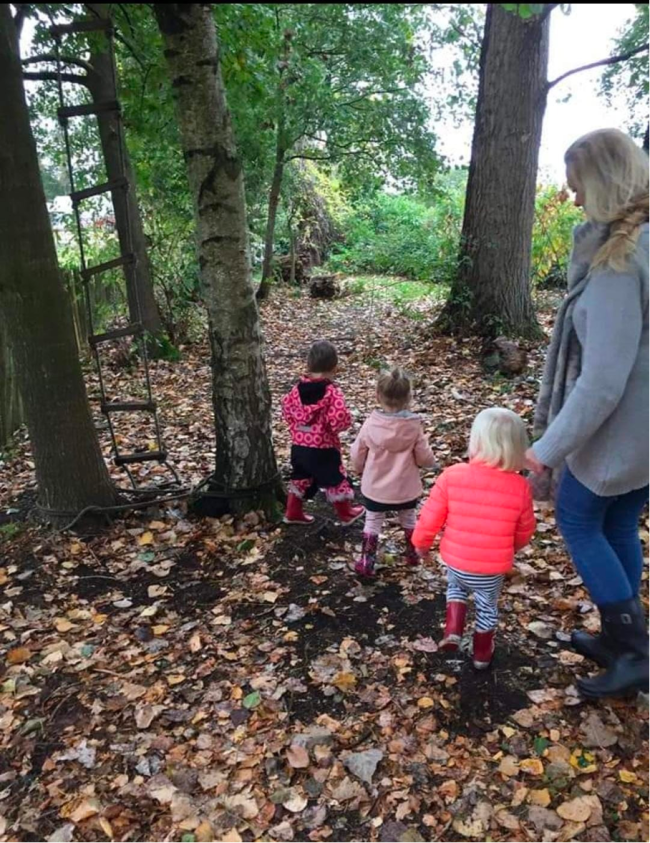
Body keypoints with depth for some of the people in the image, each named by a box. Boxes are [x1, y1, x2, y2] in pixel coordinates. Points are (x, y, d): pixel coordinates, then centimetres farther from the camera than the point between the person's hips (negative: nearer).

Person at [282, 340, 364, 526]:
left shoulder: (298, 388, -2)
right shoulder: (332, 392, -21)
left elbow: (286, 409, 7)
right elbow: (340, 419, -28)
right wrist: (346, 423, -7)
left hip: (299, 445, 6)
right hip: (323, 448, -5)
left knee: (300, 478, 22)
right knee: (335, 480, 12)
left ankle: (293, 513, 32)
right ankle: (346, 513, 28)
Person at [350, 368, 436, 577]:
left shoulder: (371, 423, -16)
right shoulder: (413, 426, -17)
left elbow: (357, 454, -5)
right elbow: (424, 457, -9)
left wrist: (360, 470, 16)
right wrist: (431, 462, 15)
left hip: (375, 487, -1)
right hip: (405, 488, 1)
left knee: (372, 523, 16)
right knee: (409, 520, 25)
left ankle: (366, 563, 19)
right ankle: (413, 554, 41)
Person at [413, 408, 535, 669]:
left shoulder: (452, 476, -18)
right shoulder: (520, 487, -14)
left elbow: (431, 517, -9)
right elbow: (524, 532, 1)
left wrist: (421, 543, 10)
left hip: (456, 561, 0)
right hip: (493, 568, 0)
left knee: (456, 587, 33)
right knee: (487, 607, 26)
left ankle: (453, 631, 19)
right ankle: (482, 653, 44)